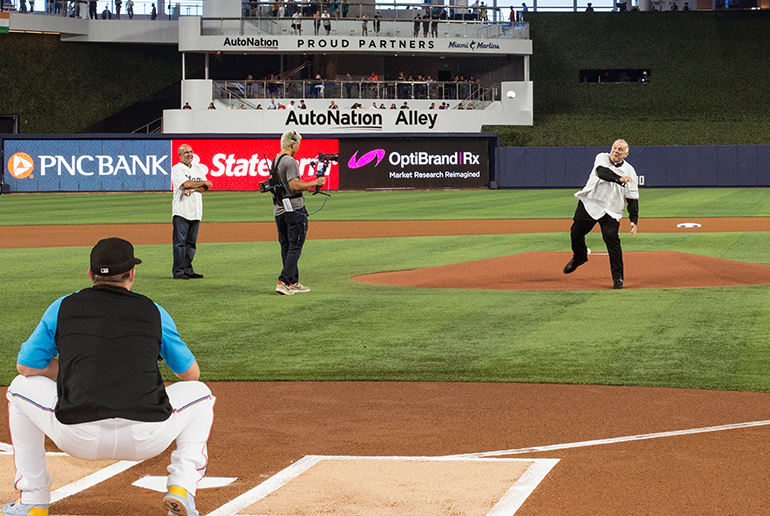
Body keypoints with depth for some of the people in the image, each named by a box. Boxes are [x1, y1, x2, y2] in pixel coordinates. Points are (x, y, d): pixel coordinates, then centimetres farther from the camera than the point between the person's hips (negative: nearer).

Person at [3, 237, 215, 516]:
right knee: (199, 392, 29)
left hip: (80, 440, 0)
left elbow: (25, 366, 20)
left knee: (22, 387, 28)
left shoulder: (63, 307, 13)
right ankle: (181, 488, 9)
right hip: (145, 440, 0)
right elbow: (191, 373, 24)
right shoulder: (154, 312, 14)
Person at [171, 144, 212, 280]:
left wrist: (192, 189, -12)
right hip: (181, 211, -6)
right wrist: (203, 183, -3)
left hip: (196, 211, 6)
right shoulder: (176, 169, -2)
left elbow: (205, 188, 6)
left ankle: (188, 270, 12)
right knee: (180, 242, -8)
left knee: (191, 242, 7)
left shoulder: (199, 169, 17)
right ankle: (178, 271, -7)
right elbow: (186, 183, -16)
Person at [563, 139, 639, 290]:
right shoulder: (602, 158, -2)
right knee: (576, 234, 14)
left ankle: (618, 277, -8)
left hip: (611, 212, -1)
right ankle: (579, 257, 46)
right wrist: (619, 179, -45)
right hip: (589, 204, 1)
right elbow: (602, 172, -27)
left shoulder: (629, 171, 1)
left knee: (612, 240, -16)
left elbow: (633, 198, 2)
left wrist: (634, 220, -8)